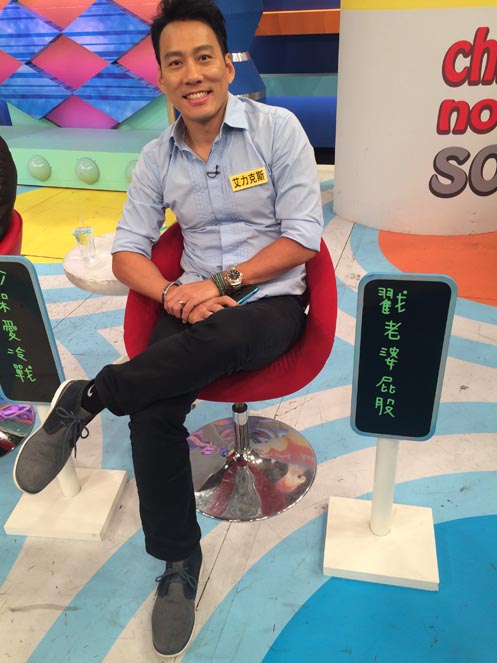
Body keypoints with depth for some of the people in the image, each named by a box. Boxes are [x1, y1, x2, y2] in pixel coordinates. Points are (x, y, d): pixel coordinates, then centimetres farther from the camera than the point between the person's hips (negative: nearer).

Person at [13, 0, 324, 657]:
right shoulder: (157, 158, 7)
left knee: (221, 337, -39)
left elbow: (303, 238, -7)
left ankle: (86, 398, -15)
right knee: (153, 410, -24)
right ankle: (179, 560, -1)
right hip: (195, 303, 3)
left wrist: (222, 282, -15)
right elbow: (127, 250, 7)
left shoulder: (277, 128, -2)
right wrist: (174, 295, -14)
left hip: (270, 300, -2)